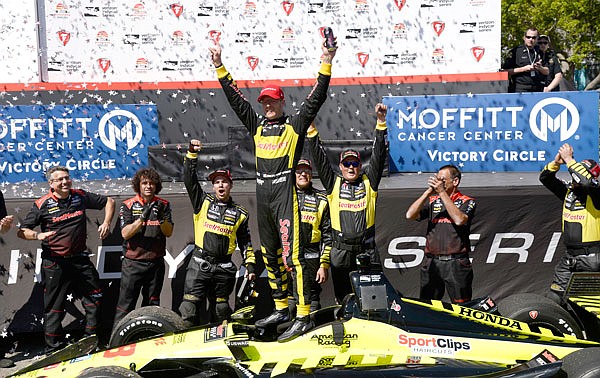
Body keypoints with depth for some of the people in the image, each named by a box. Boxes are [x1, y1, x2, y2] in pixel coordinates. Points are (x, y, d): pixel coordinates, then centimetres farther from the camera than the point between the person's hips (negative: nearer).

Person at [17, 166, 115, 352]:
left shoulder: (81, 196, 4)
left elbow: (108, 201, 17)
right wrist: (38, 235, -21)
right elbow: (22, 232, -2)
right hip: (54, 263, -3)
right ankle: (54, 348, 10)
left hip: (80, 259, 4)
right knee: (54, 307, 0)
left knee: (95, 299, 5)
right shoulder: (42, 205, -4)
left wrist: (106, 223, 3)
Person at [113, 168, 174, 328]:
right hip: (133, 262, -3)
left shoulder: (163, 205, 7)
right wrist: (142, 218, -24)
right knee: (125, 304, -5)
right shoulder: (128, 205, 0)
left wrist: (161, 218, -21)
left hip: (156, 263, 3)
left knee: (152, 305, 11)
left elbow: (169, 232, -1)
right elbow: (125, 233, -11)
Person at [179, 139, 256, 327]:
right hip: (200, 265, -1)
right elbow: (189, 178, -1)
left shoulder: (240, 214, 12)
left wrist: (250, 264, 9)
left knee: (221, 311, 8)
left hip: (224, 268, 2)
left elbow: (245, 242, 18)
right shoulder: (203, 202, 8)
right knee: (189, 309, -10)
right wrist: (192, 153, -11)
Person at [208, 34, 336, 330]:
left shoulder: (295, 125, 4)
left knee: (292, 254, -13)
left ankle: (303, 314, -16)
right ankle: (281, 309, 21)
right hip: (262, 194, 7)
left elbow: (316, 99, -4)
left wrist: (326, 65, -12)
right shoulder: (257, 125, 17)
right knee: (271, 255, 11)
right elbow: (235, 98, 19)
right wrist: (219, 67, 18)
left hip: (285, 191, -6)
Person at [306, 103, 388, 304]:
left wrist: (381, 122, -3)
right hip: (341, 251, 1)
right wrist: (311, 129, -1)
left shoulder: (369, 182, 10)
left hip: (367, 250, -1)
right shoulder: (333, 184, 11)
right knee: (343, 298, 4)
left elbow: (378, 155, 4)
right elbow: (320, 158, 6)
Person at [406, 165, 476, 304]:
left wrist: (442, 192, -14)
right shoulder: (432, 200, 13)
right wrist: (429, 191, -6)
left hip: (456, 264, -3)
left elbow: (459, 220, -16)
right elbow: (410, 215, 0)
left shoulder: (467, 202, 5)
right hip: (432, 263, 3)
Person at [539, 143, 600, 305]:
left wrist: (569, 159, -24)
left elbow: (587, 182, -32)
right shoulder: (568, 190, 10)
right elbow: (545, 178, 11)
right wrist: (556, 162, -7)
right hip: (569, 258, 7)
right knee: (553, 298, 5)